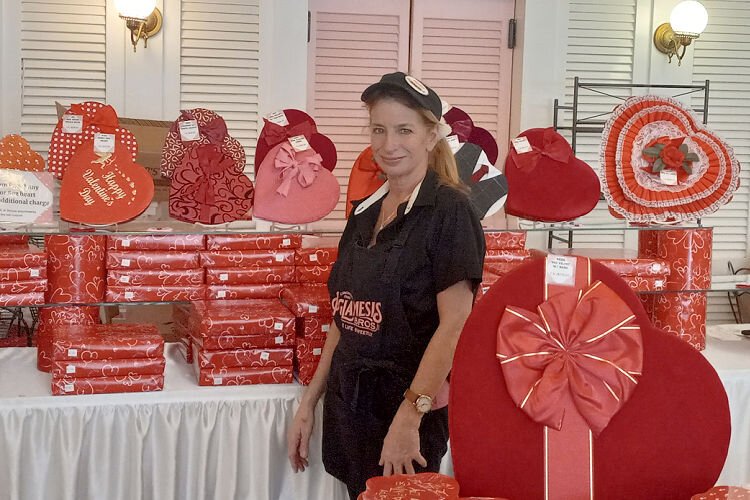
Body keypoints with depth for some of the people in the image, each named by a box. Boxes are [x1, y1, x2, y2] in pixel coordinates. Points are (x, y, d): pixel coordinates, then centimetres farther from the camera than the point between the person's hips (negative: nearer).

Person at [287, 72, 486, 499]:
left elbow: (454, 324, -18)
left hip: (411, 405, -6)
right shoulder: (365, 212, 8)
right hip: (349, 400, 7)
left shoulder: (448, 210, -13)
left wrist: (409, 417, -21)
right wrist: (309, 403, 12)